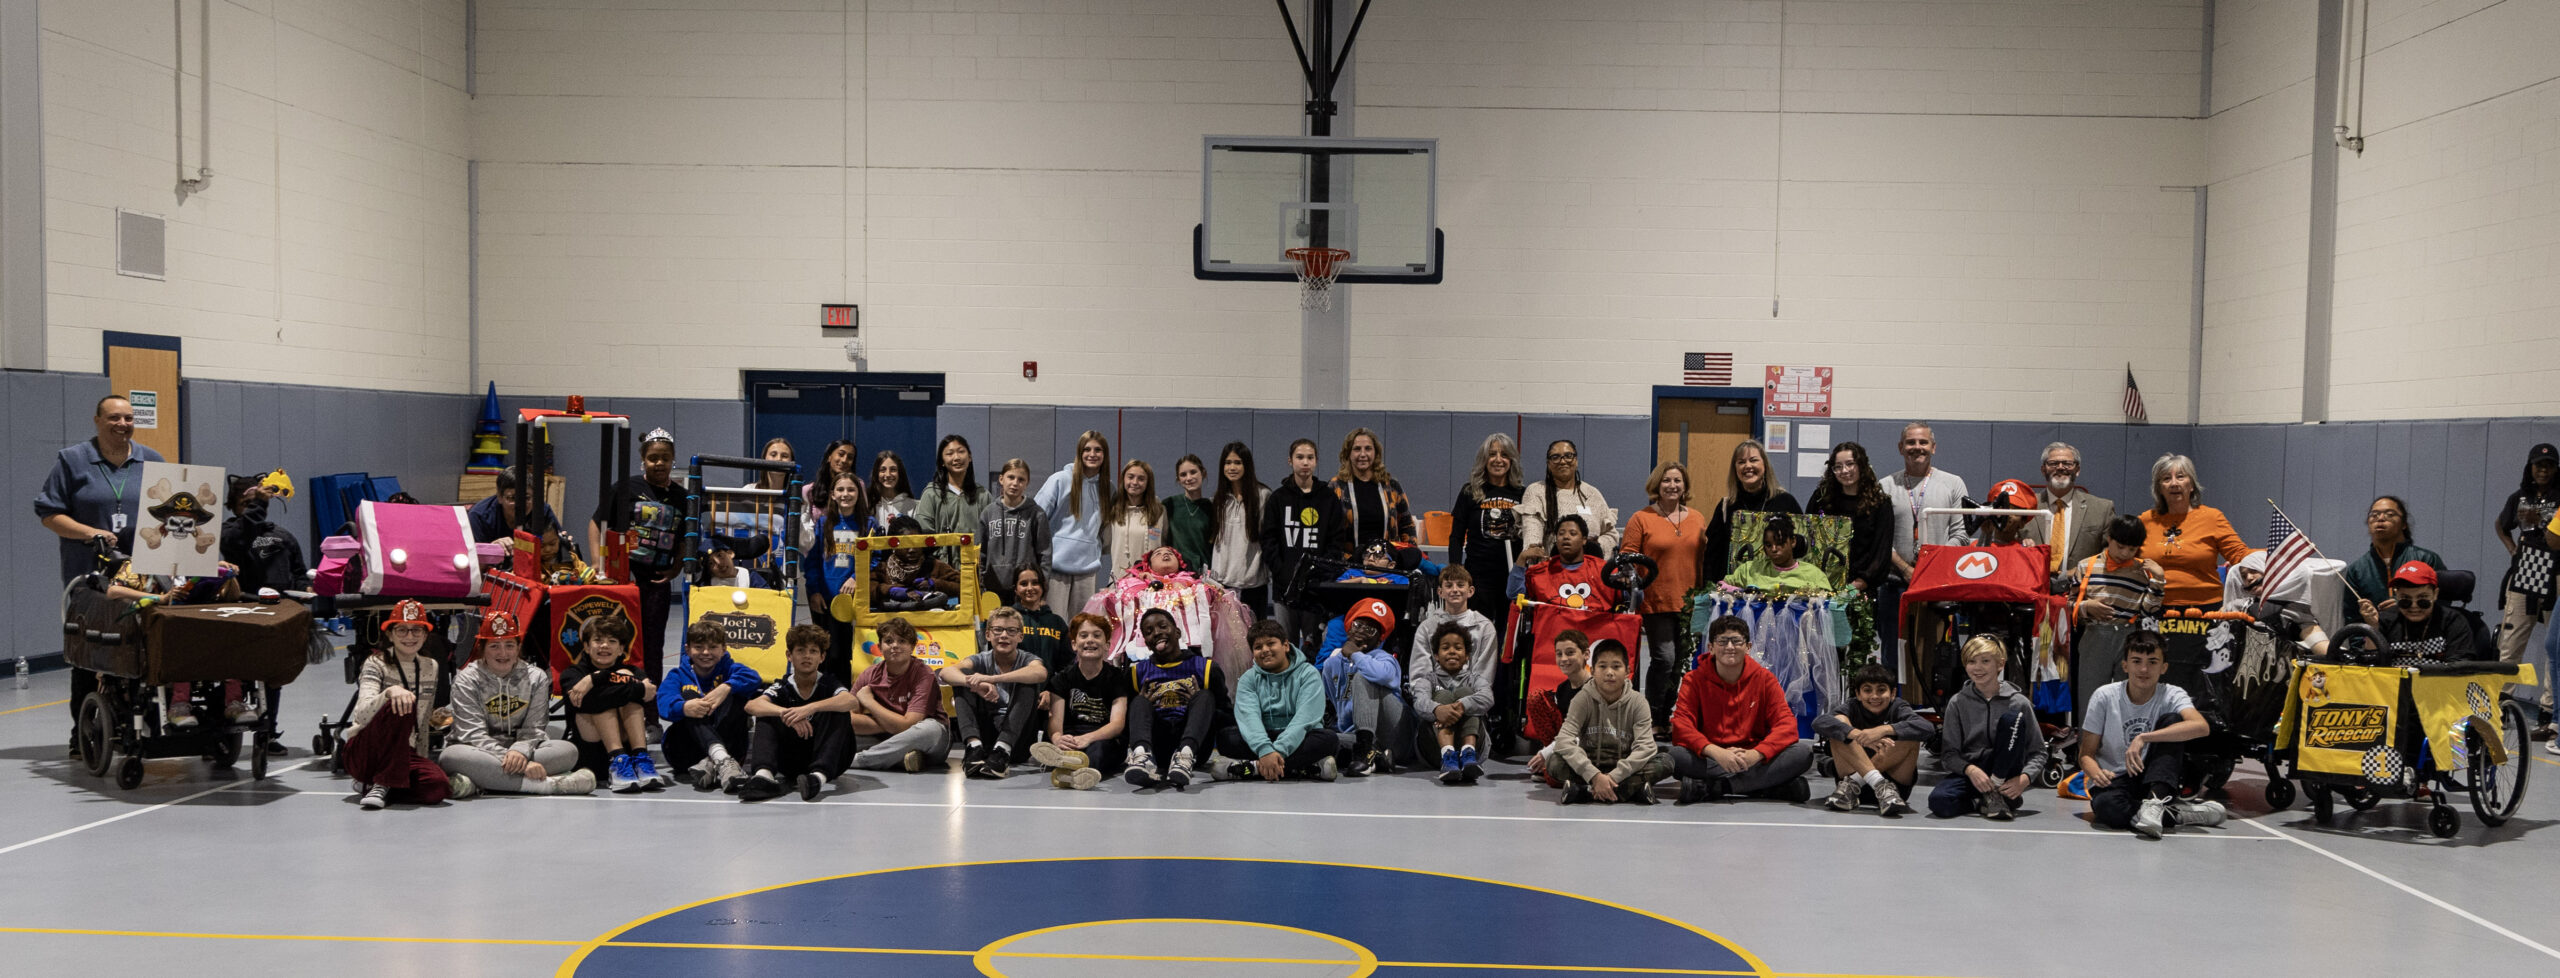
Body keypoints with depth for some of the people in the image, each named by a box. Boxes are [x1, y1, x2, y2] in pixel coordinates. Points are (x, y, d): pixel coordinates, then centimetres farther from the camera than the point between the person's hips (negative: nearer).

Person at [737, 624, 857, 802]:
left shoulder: (829, 683, 1)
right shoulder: (783, 687, 4)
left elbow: (850, 701, -24)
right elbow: (751, 705, -17)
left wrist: (810, 708, -39)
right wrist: (785, 713, -36)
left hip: (829, 761, -1)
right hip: (791, 764, 2)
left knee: (839, 712, -23)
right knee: (767, 716, -14)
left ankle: (820, 775, -45)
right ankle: (764, 774, -42)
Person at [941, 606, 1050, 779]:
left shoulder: (1027, 660, 1)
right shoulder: (982, 660, 5)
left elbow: (1041, 673, -28)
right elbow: (946, 672, -16)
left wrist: (992, 679, -37)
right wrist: (975, 684, -39)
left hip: (1016, 741, -2)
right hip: (984, 737, 2)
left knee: (1027, 683, -21)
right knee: (964, 675, -12)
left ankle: (1002, 751, -36)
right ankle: (973, 746, -32)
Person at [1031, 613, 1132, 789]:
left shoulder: (1117, 677, 9)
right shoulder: (1062, 678, 15)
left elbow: (1118, 723, -7)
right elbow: (1055, 718, -2)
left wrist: (1087, 738, -30)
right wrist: (1057, 738, -30)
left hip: (1106, 740, -2)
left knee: (1100, 747, -39)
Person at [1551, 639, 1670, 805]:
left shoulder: (1637, 703, -6)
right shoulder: (1584, 699, -8)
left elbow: (1645, 747, -17)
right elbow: (1564, 740, -20)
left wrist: (1613, 777, -29)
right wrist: (1595, 776, -32)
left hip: (1623, 769, 1)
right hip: (1590, 765, -1)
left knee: (1666, 762, -23)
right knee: (1555, 762, -28)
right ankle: (1633, 788, -31)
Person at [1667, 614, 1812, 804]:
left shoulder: (1764, 678, 4)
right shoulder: (1694, 680, 1)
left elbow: (1786, 724, -6)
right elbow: (1681, 726, -12)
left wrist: (1756, 753, -26)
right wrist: (1715, 752, -31)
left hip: (1753, 759, 1)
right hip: (1711, 760, -1)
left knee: (1803, 752, -24)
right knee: (1676, 754, -33)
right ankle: (1773, 786, -31)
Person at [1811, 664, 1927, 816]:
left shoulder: (1897, 708, -3)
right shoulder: (1853, 707, -2)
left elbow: (1928, 727, -25)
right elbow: (1819, 722, -23)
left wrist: (1884, 730, -37)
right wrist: (1859, 735, -39)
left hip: (1896, 780, 0)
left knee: (1911, 737, -23)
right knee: (1840, 722, -17)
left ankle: (1853, 783, -24)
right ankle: (1879, 783, -32)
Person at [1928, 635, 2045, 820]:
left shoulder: (2018, 702, 0)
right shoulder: (1958, 702, 3)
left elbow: (2038, 753, 1)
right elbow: (1949, 754, -1)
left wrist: (2024, 779, -19)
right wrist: (1970, 770, -22)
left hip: (2004, 777, 0)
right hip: (1968, 773, 0)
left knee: (2012, 718, -24)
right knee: (1939, 801, -34)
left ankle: (1996, 793, -19)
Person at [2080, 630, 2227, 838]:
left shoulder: (2172, 696, -5)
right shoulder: (2105, 696, -5)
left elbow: (2201, 727, -29)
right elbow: (2086, 754, -3)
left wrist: (2143, 738, -36)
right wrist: (2097, 774, -28)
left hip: (2154, 783, 1)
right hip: (2112, 782, -1)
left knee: (2171, 720, -21)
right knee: (2107, 807, -39)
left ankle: (2155, 803, -35)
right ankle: (2178, 813, -19)